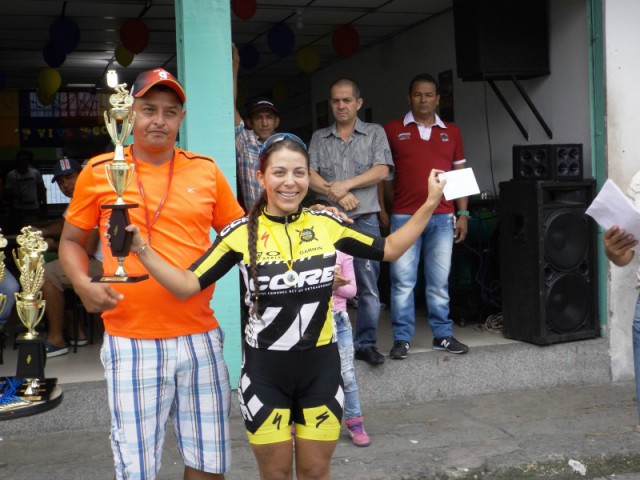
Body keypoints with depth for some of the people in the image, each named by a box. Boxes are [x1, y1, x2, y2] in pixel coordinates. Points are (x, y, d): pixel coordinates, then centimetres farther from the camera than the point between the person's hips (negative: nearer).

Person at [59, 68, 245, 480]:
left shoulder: (205, 170, 5)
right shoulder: (99, 172, 0)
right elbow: (72, 241, 9)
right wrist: (83, 284, -9)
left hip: (199, 336, 2)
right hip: (130, 341, -2)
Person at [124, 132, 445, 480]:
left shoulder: (327, 224, -3)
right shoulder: (242, 233, -9)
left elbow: (390, 249, 9)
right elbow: (187, 286, -11)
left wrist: (430, 203, 3)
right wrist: (140, 247, -23)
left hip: (321, 367, 2)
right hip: (265, 370, -1)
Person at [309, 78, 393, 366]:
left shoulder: (375, 133, 9)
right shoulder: (319, 138, 12)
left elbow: (381, 171, -4)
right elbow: (309, 175, 1)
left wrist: (345, 184, -12)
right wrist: (336, 193, -13)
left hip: (364, 220, -1)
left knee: (368, 286, -1)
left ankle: (366, 343, 8)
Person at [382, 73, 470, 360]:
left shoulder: (451, 132, 13)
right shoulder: (392, 130, 5)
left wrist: (463, 213, 7)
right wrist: (384, 209, 1)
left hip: (443, 217, 2)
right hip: (404, 216, -2)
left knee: (439, 280, 7)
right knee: (402, 280, -1)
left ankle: (443, 335, 16)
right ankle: (402, 339, 6)